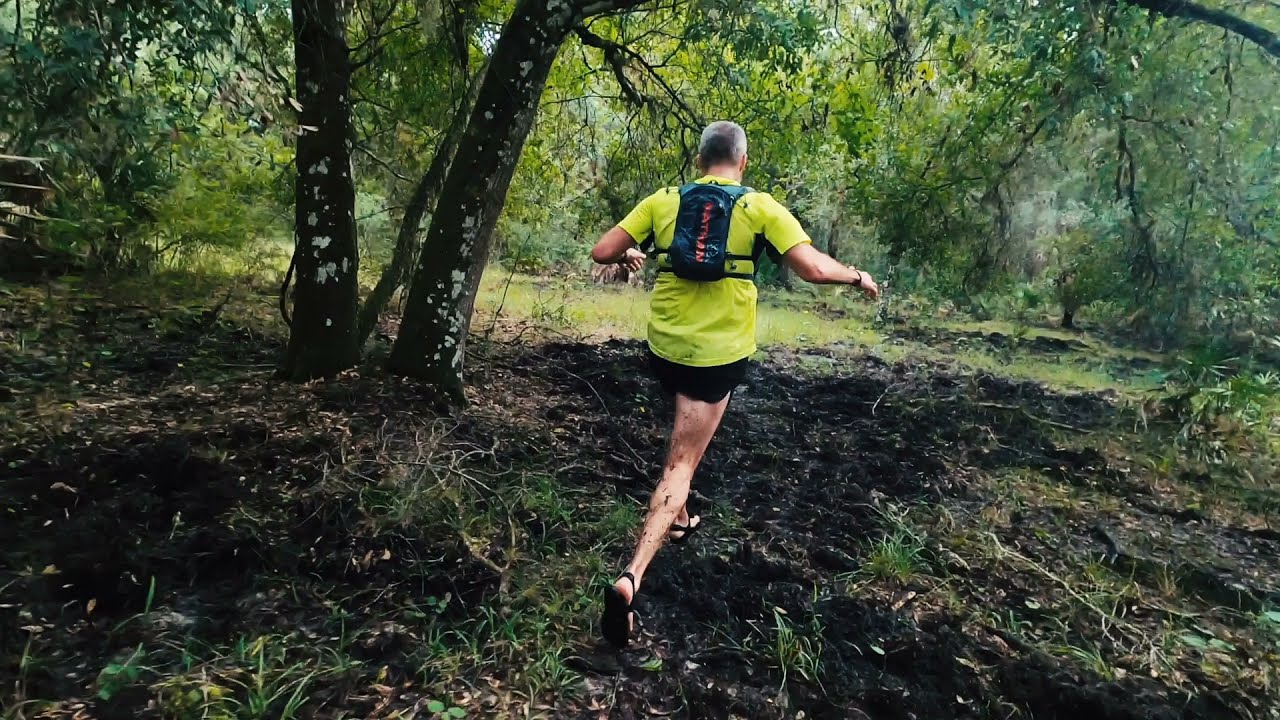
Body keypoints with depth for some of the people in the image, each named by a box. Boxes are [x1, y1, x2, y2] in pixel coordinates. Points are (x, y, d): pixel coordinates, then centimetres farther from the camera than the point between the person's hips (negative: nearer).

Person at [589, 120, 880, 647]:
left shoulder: (663, 201, 2)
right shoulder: (760, 208, -5)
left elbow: (601, 252, 1)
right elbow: (813, 269, -12)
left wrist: (629, 255, 23)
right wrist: (858, 277, 8)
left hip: (664, 346, 4)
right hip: (718, 355, -3)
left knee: (686, 429, 33)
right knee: (681, 464, 0)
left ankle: (679, 519, 43)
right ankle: (632, 575, -12)